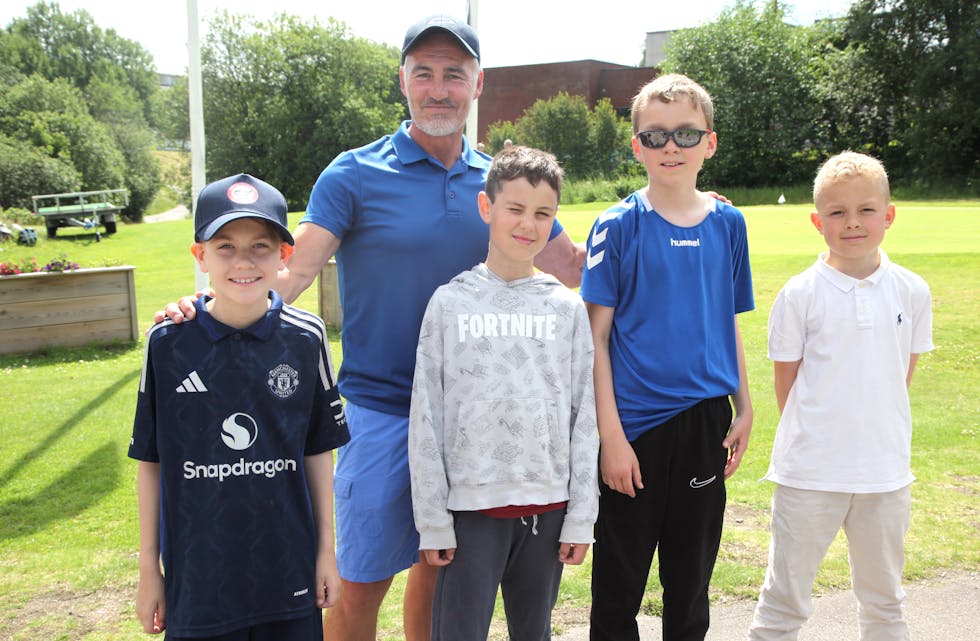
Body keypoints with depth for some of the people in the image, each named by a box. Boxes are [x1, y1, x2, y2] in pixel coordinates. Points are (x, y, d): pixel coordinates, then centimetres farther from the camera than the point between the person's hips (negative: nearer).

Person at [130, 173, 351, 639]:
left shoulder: (306, 338, -6)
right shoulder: (168, 342, -7)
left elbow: (317, 449, 3)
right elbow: (150, 461, 1)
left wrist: (326, 550, 6)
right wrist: (149, 569, 4)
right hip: (197, 580, 0)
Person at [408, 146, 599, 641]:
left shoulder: (567, 308, 4)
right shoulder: (450, 302, -1)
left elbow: (584, 418, 4)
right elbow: (426, 419, -2)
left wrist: (580, 518, 1)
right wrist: (432, 521, -5)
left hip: (546, 507, 2)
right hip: (471, 506, -2)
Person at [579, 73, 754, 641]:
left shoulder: (728, 223, 5)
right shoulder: (618, 226, -6)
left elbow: (730, 324, 13)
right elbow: (597, 335, -8)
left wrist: (745, 408, 9)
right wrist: (610, 434, -12)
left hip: (706, 422, 4)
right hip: (636, 424, -3)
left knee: (692, 581, 17)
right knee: (620, 584, 8)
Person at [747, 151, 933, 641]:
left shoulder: (912, 292, 0)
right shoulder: (800, 295, -9)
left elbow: (902, 376, 9)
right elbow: (786, 383, -2)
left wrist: (874, 433, 7)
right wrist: (810, 439, 1)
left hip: (886, 474, 3)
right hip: (810, 472, -3)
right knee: (783, 601, 6)